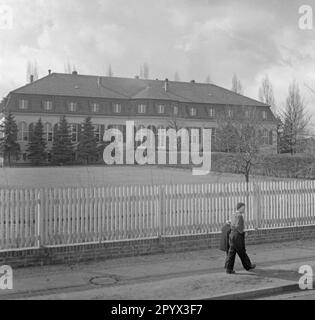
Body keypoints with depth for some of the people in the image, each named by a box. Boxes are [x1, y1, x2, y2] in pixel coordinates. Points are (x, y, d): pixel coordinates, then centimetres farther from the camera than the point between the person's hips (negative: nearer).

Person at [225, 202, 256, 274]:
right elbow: (238, 227, -22)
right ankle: (248, 266, 23)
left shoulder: (234, 215, 13)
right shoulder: (239, 216, -15)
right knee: (242, 252, 7)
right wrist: (242, 232, -5)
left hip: (232, 234, 8)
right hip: (238, 236, -8)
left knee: (232, 252, 6)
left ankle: (229, 269, 3)